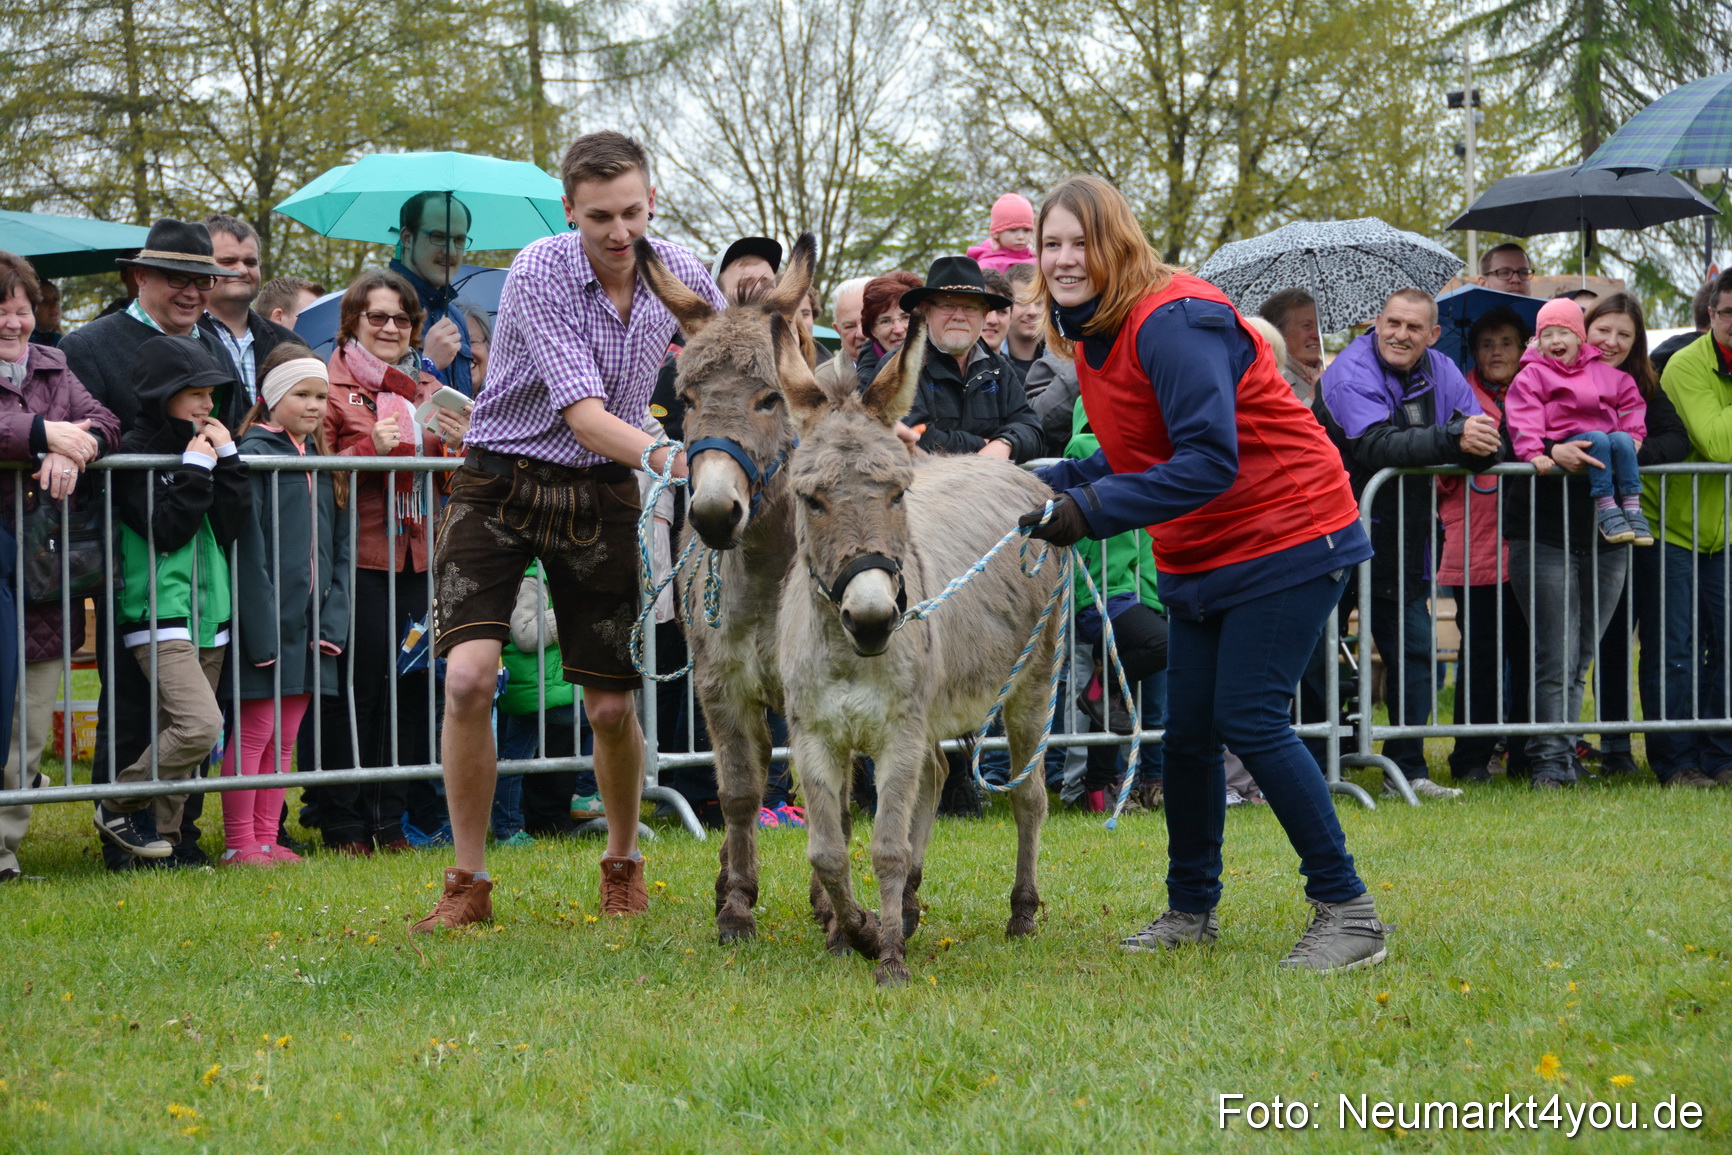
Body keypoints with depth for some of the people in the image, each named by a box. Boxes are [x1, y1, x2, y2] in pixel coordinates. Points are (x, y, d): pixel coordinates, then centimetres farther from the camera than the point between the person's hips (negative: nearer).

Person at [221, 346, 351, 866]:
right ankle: (240, 843, 2)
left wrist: (332, 621, 2)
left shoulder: (321, 461, 14)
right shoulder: (254, 455, -8)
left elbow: (339, 548, 13)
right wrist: (262, 629, -18)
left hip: (310, 625, 7)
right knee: (253, 732, -2)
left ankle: (266, 838, 16)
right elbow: (248, 550, -14)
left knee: (285, 735, 10)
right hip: (267, 622, -7)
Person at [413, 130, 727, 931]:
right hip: (501, 481, -3)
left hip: (601, 496, 3)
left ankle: (623, 863, 28)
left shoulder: (679, 274, -4)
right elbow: (583, 415, -28)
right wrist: (664, 456, -43)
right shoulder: (538, 276, -20)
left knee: (610, 706, 3)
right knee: (469, 677, -18)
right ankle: (468, 883, -5)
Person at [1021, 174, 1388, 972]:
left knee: (1248, 719, -14)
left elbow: (1210, 461, -30)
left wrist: (1092, 510, -33)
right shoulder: (1094, 335, 8)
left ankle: (1347, 912, -6)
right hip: (1200, 559, 9)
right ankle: (1191, 910, 24)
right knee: (1186, 729, 9)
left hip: (1286, 541, -9)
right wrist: (1043, 486, -2)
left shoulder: (1172, 324, -22)